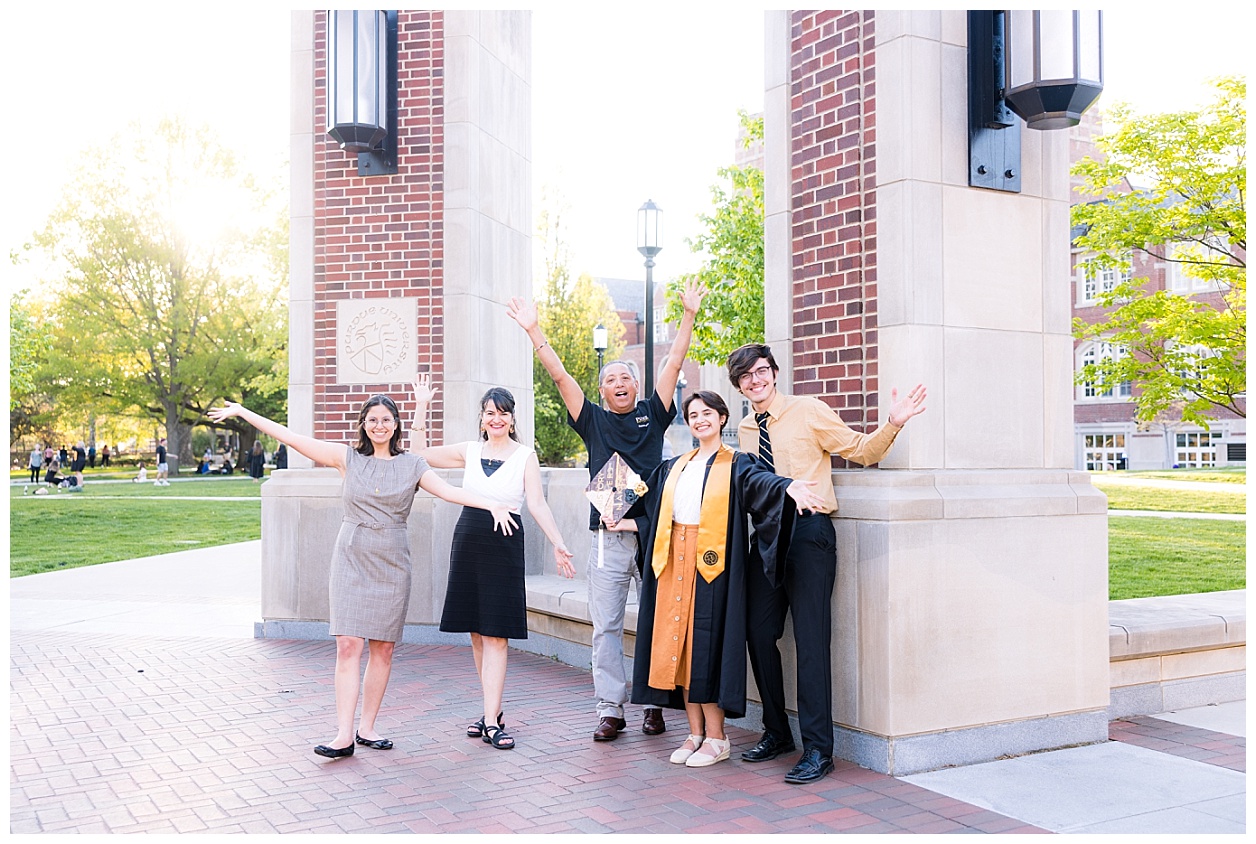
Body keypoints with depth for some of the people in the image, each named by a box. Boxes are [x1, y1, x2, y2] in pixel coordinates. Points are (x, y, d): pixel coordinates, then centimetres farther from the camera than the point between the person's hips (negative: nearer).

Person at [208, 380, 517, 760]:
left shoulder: (412, 465, 5)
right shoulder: (348, 457, 4)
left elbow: (449, 491, -5)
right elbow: (293, 438, 3)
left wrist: (492, 504, -20)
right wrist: (242, 412, 1)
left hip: (391, 564, 1)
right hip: (352, 560, -1)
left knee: (382, 649, 3)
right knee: (348, 645, -9)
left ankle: (366, 728, 14)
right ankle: (344, 735, -8)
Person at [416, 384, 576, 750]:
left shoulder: (525, 456, 0)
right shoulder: (469, 451, 9)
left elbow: (537, 505, -5)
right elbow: (419, 454, 11)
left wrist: (558, 544, -16)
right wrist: (421, 409, 5)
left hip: (504, 544, -4)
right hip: (468, 541, 4)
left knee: (495, 633, -7)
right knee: (476, 632, 7)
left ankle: (491, 720, -6)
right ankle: (493, 710, 18)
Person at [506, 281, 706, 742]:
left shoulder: (652, 414, 9)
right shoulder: (594, 420, 9)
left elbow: (674, 364, 4)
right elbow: (560, 375, 3)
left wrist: (689, 315, -2)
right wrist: (533, 330, -4)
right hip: (608, 538, 0)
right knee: (605, 626, 1)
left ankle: (655, 703, 15)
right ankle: (611, 708, 7)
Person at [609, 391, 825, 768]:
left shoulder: (735, 465, -1)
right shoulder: (674, 467, 17)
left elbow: (760, 480, -22)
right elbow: (652, 511, 25)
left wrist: (789, 485, -41)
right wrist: (624, 523, 15)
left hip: (711, 564, -5)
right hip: (674, 562, 6)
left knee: (707, 644, -5)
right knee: (678, 645, 6)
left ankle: (716, 737, 5)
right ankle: (696, 733, 16)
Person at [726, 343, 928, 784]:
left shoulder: (808, 411, -2)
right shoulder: (745, 430, 15)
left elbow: (862, 451, -3)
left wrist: (894, 423, -18)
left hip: (808, 532, -6)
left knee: (810, 640, -7)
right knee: (758, 634, 10)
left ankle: (818, 750, 1)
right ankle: (777, 732, 28)